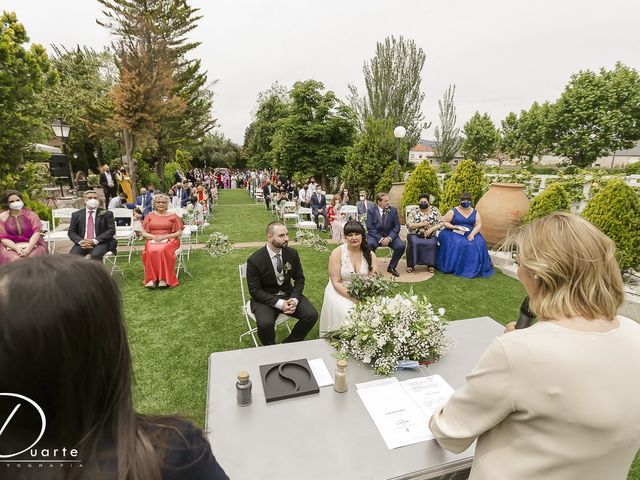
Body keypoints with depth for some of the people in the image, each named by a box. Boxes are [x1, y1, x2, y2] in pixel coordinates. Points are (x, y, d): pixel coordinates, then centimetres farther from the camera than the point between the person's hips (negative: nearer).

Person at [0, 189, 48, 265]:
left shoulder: (31, 215, 4)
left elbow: (36, 232, -8)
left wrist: (29, 248, -23)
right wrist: (16, 248, -20)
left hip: (32, 245, 0)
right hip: (11, 246, 1)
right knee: (15, 259, -31)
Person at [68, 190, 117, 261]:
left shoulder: (106, 214, 6)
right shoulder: (76, 214, 15)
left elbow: (111, 230, -2)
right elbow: (71, 232, 12)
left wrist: (95, 241, -13)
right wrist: (81, 241, -10)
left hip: (100, 243, -3)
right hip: (82, 243, 3)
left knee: (95, 255, -33)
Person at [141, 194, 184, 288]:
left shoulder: (173, 216, 10)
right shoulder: (150, 216, 16)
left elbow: (179, 233, 4)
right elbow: (144, 233, 13)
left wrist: (164, 237, -10)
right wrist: (154, 237, -8)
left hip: (169, 240, -2)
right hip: (153, 240, 2)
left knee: (162, 250, -35)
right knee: (150, 251, -32)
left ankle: (164, 279, -32)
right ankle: (152, 279, -29)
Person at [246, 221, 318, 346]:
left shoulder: (292, 253, -6)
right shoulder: (254, 260, -17)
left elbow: (299, 279, 3)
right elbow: (255, 290, -14)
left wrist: (294, 299, -15)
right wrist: (279, 304, -23)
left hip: (288, 294, 4)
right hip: (265, 298, -3)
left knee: (312, 315, -16)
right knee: (265, 324, -31)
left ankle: (289, 344, 8)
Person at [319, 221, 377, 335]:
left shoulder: (370, 254, 0)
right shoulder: (337, 253, -9)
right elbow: (336, 282, -11)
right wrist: (353, 299, -20)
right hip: (340, 292, -3)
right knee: (347, 314, -27)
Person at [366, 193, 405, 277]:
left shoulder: (393, 210, 3)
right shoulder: (371, 211, -3)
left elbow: (397, 226, 0)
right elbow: (370, 227, -9)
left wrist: (389, 238, -16)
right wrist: (380, 239, -20)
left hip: (390, 235, 2)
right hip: (375, 235, -2)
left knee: (401, 246, -24)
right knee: (370, 244, -34)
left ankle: (391, 267, 0)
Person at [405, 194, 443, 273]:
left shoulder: (435, 210, 4)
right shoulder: (414, 211, 0)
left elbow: (440, 223, 2)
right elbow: (408, 225, -8)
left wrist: (431, 229, -13)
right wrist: (421, 224, -18)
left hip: (430, 235, 1)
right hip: (415, 235, -1)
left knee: (432, 243, -30)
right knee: (413, 243, -32)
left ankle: (430, 264, -12)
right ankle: (410, 265, -19)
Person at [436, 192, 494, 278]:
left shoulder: (475, 212, 8)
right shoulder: (453, 211, -2)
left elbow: (478, 225, 2)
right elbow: (444, 222, -2)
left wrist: (472, 234, -16)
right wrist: (455, 227, -17)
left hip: (470, 234, 3)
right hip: (454, 233, -3)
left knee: (478, 244, -23)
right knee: (456, 244, -32)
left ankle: (473, 269, -11)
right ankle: (452, 267, -19)